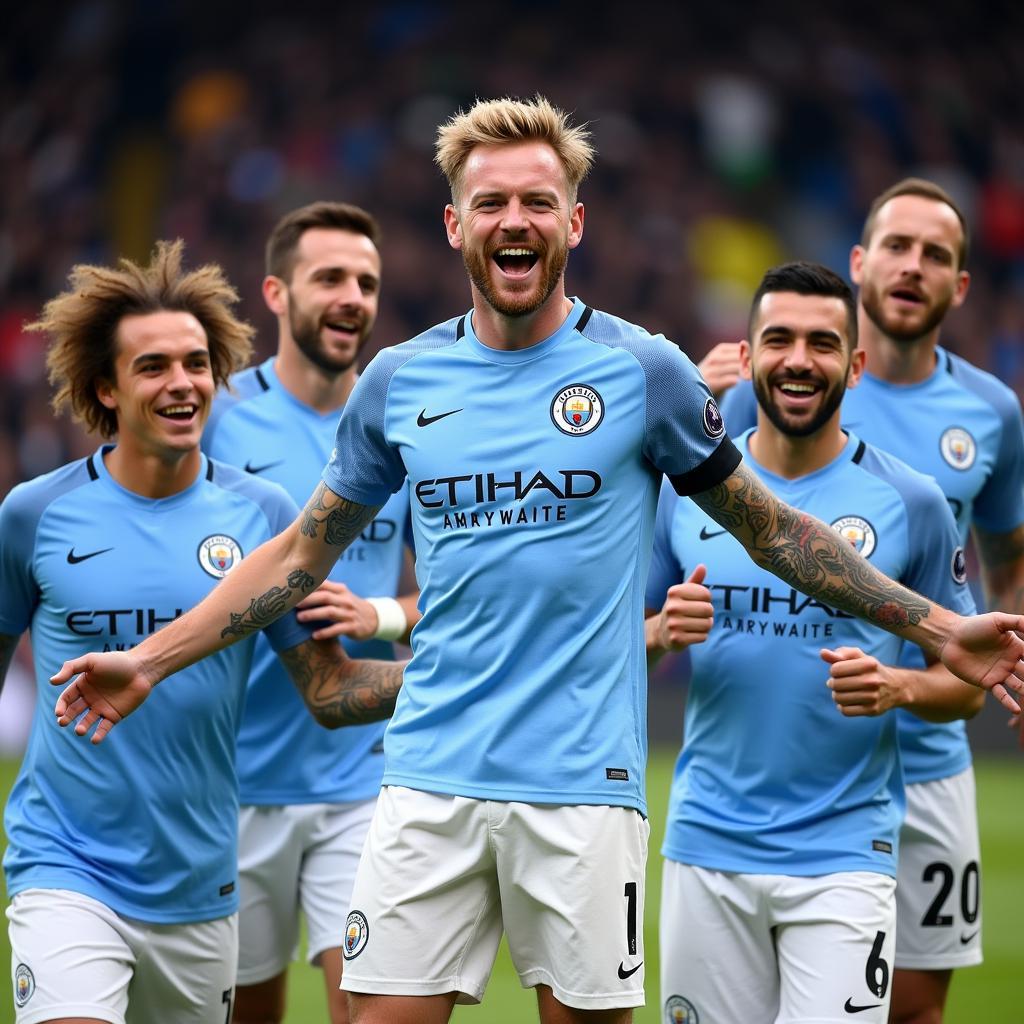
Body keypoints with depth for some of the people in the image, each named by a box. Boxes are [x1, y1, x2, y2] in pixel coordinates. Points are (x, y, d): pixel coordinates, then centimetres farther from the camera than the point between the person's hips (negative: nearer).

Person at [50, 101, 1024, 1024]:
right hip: (431, 778, 2)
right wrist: (149, 660, 12)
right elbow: (303, 549, 17)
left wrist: (935, 627, 4)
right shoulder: (397, 381, 7)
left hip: (581, 780, -2)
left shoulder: (643, 370, 0)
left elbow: (770, 529, 9)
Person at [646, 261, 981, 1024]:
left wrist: (899, 686, -17)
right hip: (708, 847, 2)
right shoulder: (684, 486, 5)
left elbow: (967, 681, 4)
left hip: (844, 855, -2)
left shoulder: (910, 503, 0)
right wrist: (664, 631, -12)